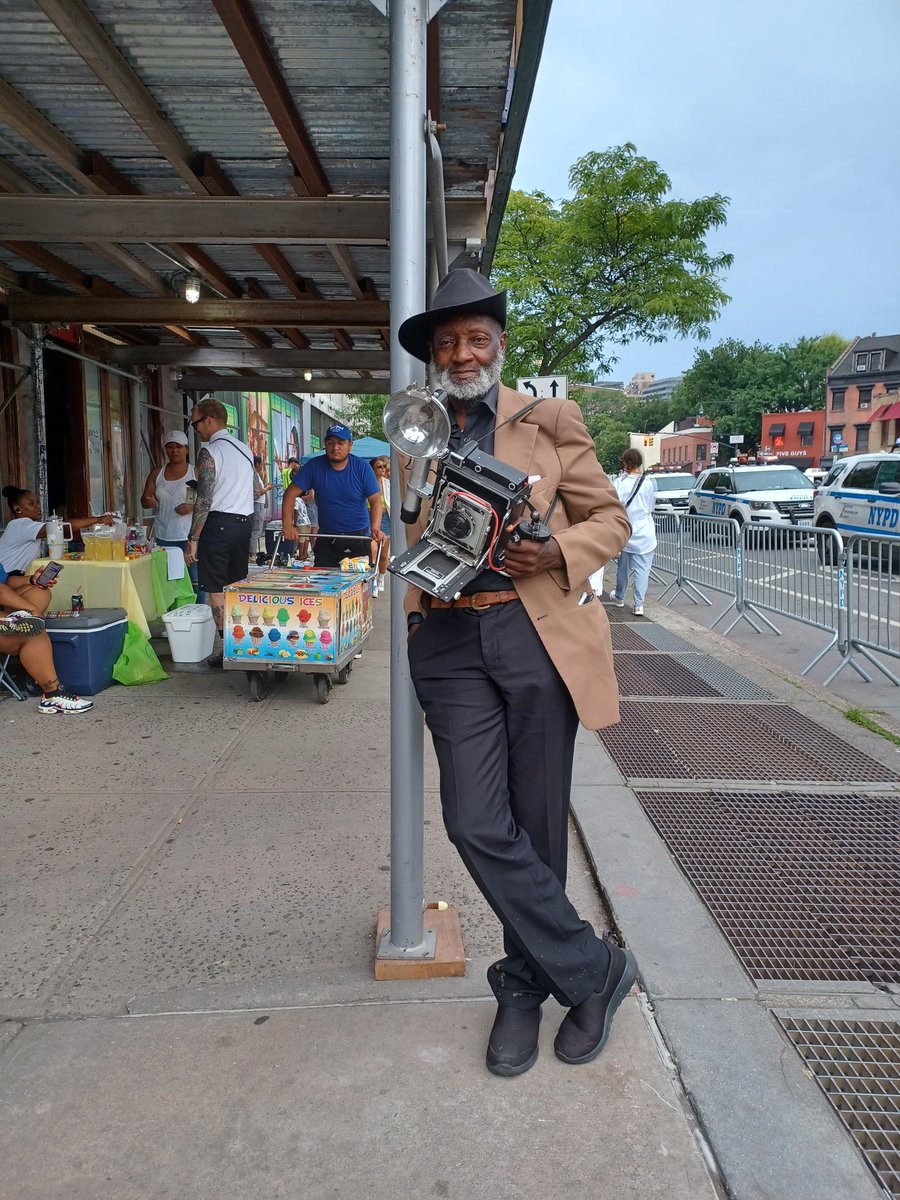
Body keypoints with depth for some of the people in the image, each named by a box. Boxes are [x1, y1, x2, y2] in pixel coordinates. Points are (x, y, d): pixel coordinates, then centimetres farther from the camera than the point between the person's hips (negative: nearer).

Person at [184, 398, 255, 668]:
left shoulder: (210, 451, -10)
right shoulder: (245, 449, 14)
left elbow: (204, 500, -16)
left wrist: (193, 539, -13)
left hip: (218, 523, -8)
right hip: (244, 521, 8)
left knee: (216, 589, -1)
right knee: (237, 587, 13)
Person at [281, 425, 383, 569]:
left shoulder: (362, 467, -6)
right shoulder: (314, 466, -4)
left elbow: (375, 501, -8)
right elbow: (291, 493, -4)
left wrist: (375, 529, -26)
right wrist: (287, 525, -17)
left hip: (359, 538, -1)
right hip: (326, 539, 1)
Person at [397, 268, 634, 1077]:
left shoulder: (551, 423, 4)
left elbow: (611, 518, 7)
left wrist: (557, 550, -13)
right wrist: (420, 590, 1)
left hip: (539, 637, -2)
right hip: (452, 643, 3)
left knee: (535, 827, 6)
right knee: (476, 825, -6)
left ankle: (525, 988, 29)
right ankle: (594, 970, 15)